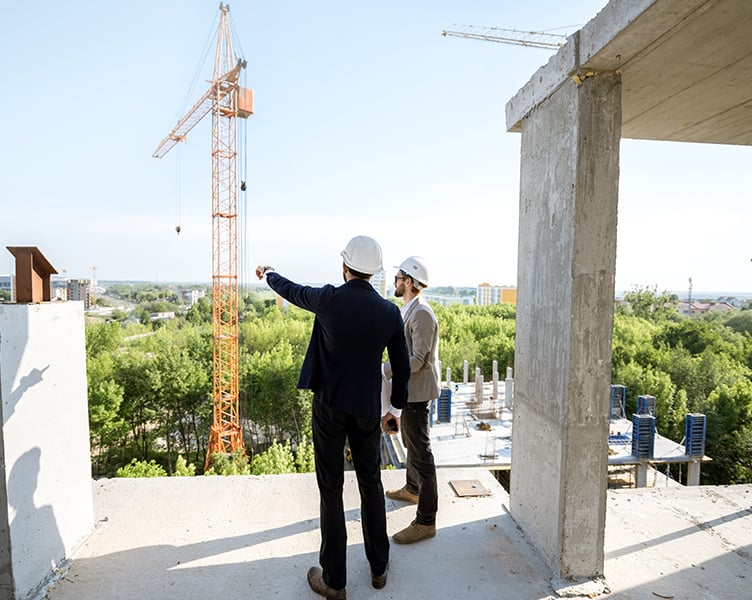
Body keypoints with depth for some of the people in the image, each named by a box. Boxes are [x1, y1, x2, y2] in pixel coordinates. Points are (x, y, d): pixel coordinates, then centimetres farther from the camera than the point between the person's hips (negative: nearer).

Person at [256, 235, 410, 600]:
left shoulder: (329, 299, -14)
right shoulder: (390, 312, -5)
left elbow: (291, 291, 7)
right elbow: (402, 367, 2)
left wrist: (267, 275, 28)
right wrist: (397, 407, 16)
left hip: (330, 406, -2)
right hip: (368, 409, 3)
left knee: (331, 489, 8)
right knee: (371, 484, 18)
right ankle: (378, 567, 33)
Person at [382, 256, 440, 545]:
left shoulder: (421, 313, -21)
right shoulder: (408, 309, 11)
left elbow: (417, 360, -25)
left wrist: (382, 369, -24)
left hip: (418, 391, -11)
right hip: (408, 389, 11)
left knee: (420, 452, -4)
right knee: (410, 443, 25)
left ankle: (426, 521, 6)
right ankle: (413, 489, 46)